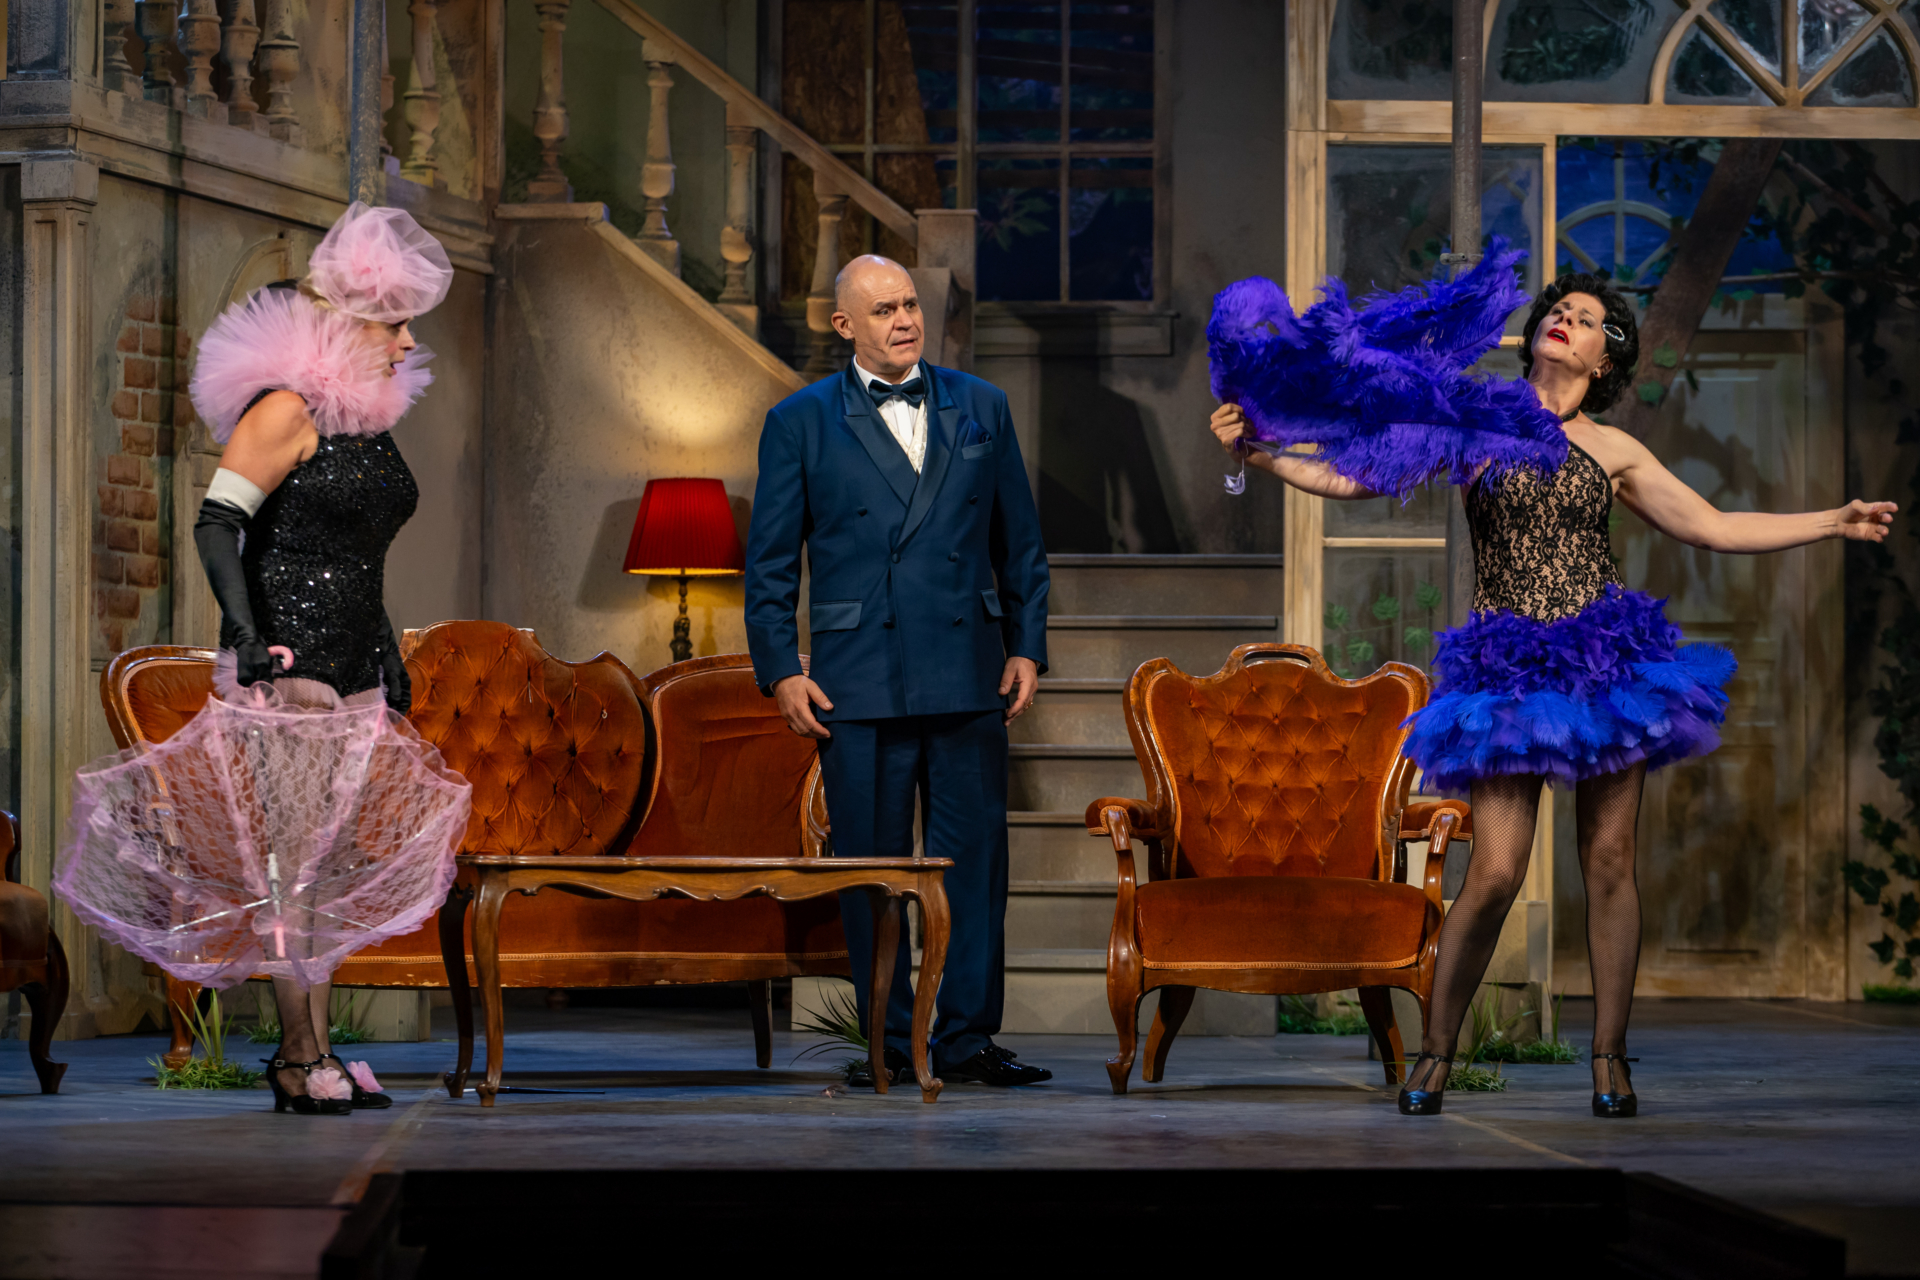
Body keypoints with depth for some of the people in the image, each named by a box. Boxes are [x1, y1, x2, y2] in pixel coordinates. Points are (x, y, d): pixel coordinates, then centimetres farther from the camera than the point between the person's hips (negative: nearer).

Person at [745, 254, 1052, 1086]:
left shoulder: (981, 408, 11)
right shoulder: (801, 422, 5)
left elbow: (1020, 542, 14)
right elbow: (769, 561, 5)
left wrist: (1027, 646, 6)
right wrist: (780, 670, -3)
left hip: (969, 678, 2)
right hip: (857, 682, -2)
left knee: (975, 858, 0)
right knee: (872, 863, 1)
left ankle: (967, 1037, 6)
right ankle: (891, 1041, 9)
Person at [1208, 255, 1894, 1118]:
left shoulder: (1612, 452, 10)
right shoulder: (1471, 425, 7)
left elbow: (1716, 528, 12)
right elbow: (1354, 475, 6)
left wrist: (1833, 522, 8)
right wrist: (1258, 455, -3)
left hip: (1608, 657, 2)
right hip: (1511, 673, -2)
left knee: (1609, 860, 0)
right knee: (1495, 872, -9)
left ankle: (1609, 1054, 10)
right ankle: (1436, 1049, 7)